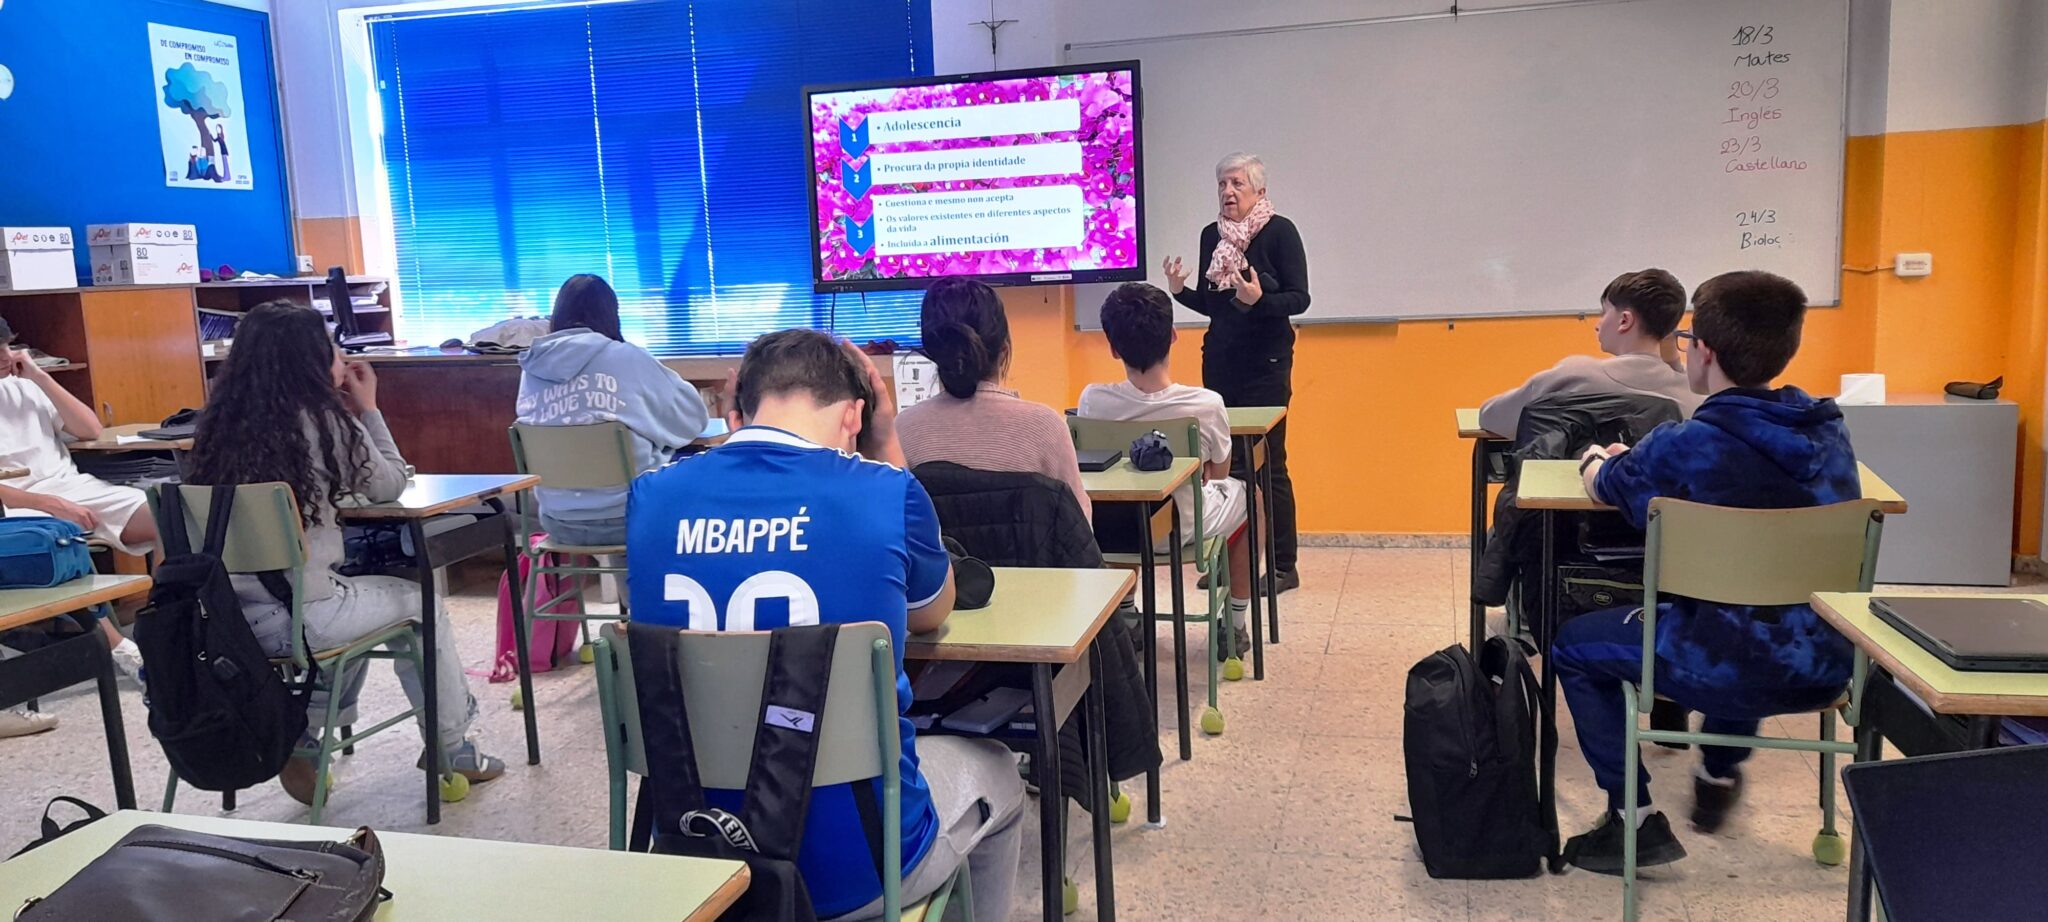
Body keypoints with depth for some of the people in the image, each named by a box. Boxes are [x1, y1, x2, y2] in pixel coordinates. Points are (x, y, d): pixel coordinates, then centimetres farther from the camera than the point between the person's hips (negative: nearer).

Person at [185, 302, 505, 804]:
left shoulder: (224, 422, 7)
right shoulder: (323, 421, -9)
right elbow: (391, 485, 4)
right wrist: (367, 407, 14)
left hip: (228, 615, 6)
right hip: (298, 618, -6)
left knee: (360, 597, 33)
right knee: (420, 601, 21)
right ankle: (455, 748, 30)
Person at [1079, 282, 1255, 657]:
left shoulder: (1092, 400, -21)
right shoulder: (1207, 404, -25)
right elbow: (1219, 472, -5)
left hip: (1112, 532, 2)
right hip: (1183, 529, -2)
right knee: (1247, 493, 29)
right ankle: (1234, 627, 34)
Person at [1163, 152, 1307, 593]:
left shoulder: (1280, 232, -7)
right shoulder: (1212, 235, 9)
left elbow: (1299, 298, -11)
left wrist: (1259, 300, -28)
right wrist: (1180, 290, -5)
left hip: (1266, 362, -5)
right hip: (1220, 361, 5)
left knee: (1268, 461, -3)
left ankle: (1283, 566, 4)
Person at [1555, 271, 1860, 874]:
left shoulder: (1684, 447, -18)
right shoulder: (1829, 430, 0)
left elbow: (1604, 486, 2)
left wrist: (1598, 459, 26)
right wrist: (1642, 458, 26)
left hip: (1730, 671, -6)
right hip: (1823, 668, 6)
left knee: (1574, 645, 16)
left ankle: (1635, 818, 13)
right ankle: (1721, 775, 49)